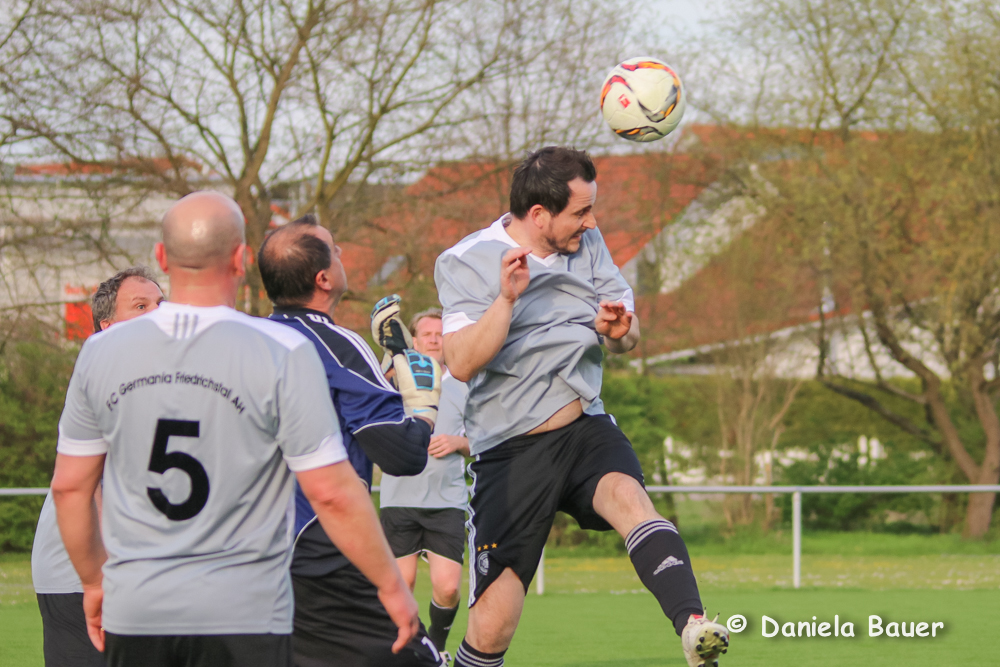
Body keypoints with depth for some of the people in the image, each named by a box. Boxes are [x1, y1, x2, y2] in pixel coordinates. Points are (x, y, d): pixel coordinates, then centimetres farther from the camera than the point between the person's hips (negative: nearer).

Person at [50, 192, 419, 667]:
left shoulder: (102, 352, 3)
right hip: (244, 618, -3)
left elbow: (70, 486, 10)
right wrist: (391, 584, 2)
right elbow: (331, 493, -10)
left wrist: (94, 581, 24)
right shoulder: (282, 354, -9)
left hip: (133, 613, 3)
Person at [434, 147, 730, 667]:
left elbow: (628, 339, 15)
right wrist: (507, 298, -30)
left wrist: (618, 329, -9)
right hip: (509, 448, -3)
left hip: (585, 429, 3)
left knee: (627, 497, -33)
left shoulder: (587, 244, 8)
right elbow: (461, 363, -18)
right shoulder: (465, 263, -7)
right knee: (492, 625, -8)